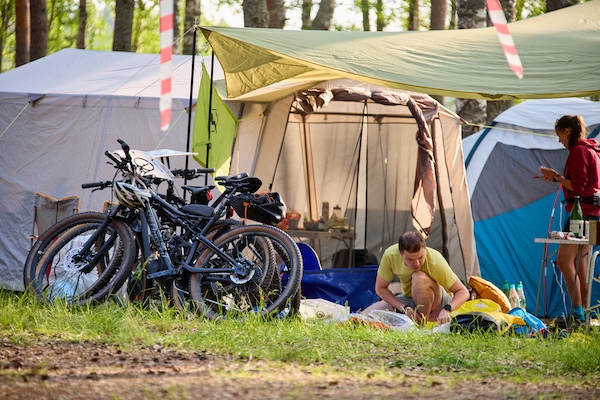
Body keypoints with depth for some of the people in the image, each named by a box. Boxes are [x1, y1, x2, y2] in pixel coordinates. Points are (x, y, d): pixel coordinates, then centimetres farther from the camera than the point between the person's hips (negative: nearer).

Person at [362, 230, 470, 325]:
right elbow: (380, 288, -9)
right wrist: (405, 308, -23)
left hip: (436, 302, -4)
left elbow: (463, 292, -25)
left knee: (420, 278, -36)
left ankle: (423, 323, -20)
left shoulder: (435, 261, -31)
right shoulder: (390, 255, -23)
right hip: (408, 300, 4)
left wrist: (447, 309, -45)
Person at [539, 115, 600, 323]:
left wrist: (557, 176, -8)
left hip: (582, 210, -11)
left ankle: (577, 312, -18)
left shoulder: (579, 151, -13)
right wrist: (557, 178, 17)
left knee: (564, 260, -12)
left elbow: (578, 187, -19)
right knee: (580, 263, 12)